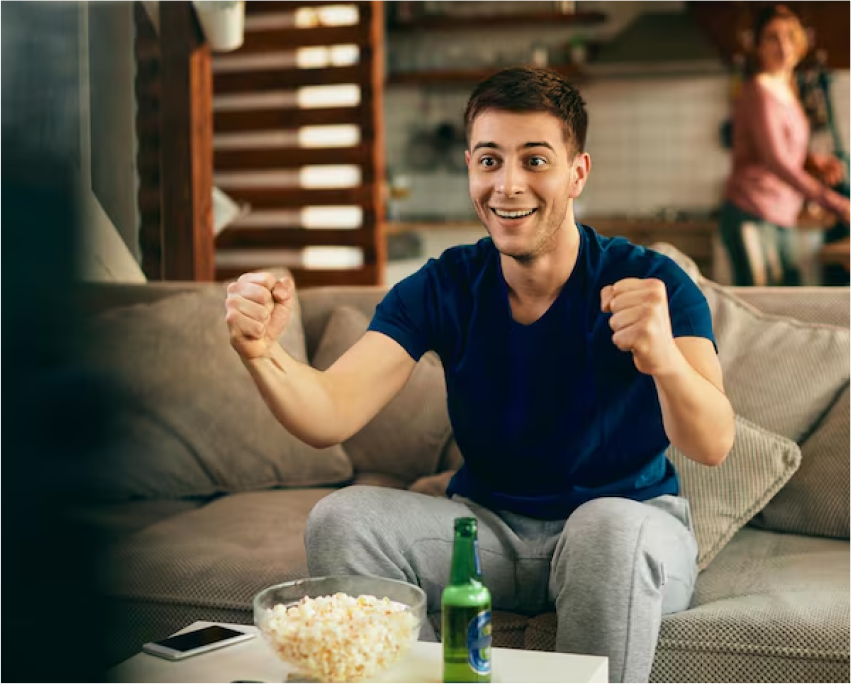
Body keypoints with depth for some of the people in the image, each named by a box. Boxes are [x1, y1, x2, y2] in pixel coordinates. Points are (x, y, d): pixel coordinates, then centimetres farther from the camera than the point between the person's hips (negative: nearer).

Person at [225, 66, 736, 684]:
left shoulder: (650, 284, -15)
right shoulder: (444, 288, -5)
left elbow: (713, 445, -30)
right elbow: (331, 415, -16)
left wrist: (664, 359, -53)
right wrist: (263, 353, -38)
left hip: (630, 518, -3)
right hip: (488, 525, 3)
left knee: (610, 526, -36)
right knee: (339, 522, -19)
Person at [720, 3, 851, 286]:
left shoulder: (788, 92, 15)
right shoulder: (759, 91, -12)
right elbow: (775, 161, -22)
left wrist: (815, 160, 0)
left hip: (782, 220, 9)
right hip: (752, 217, -9)